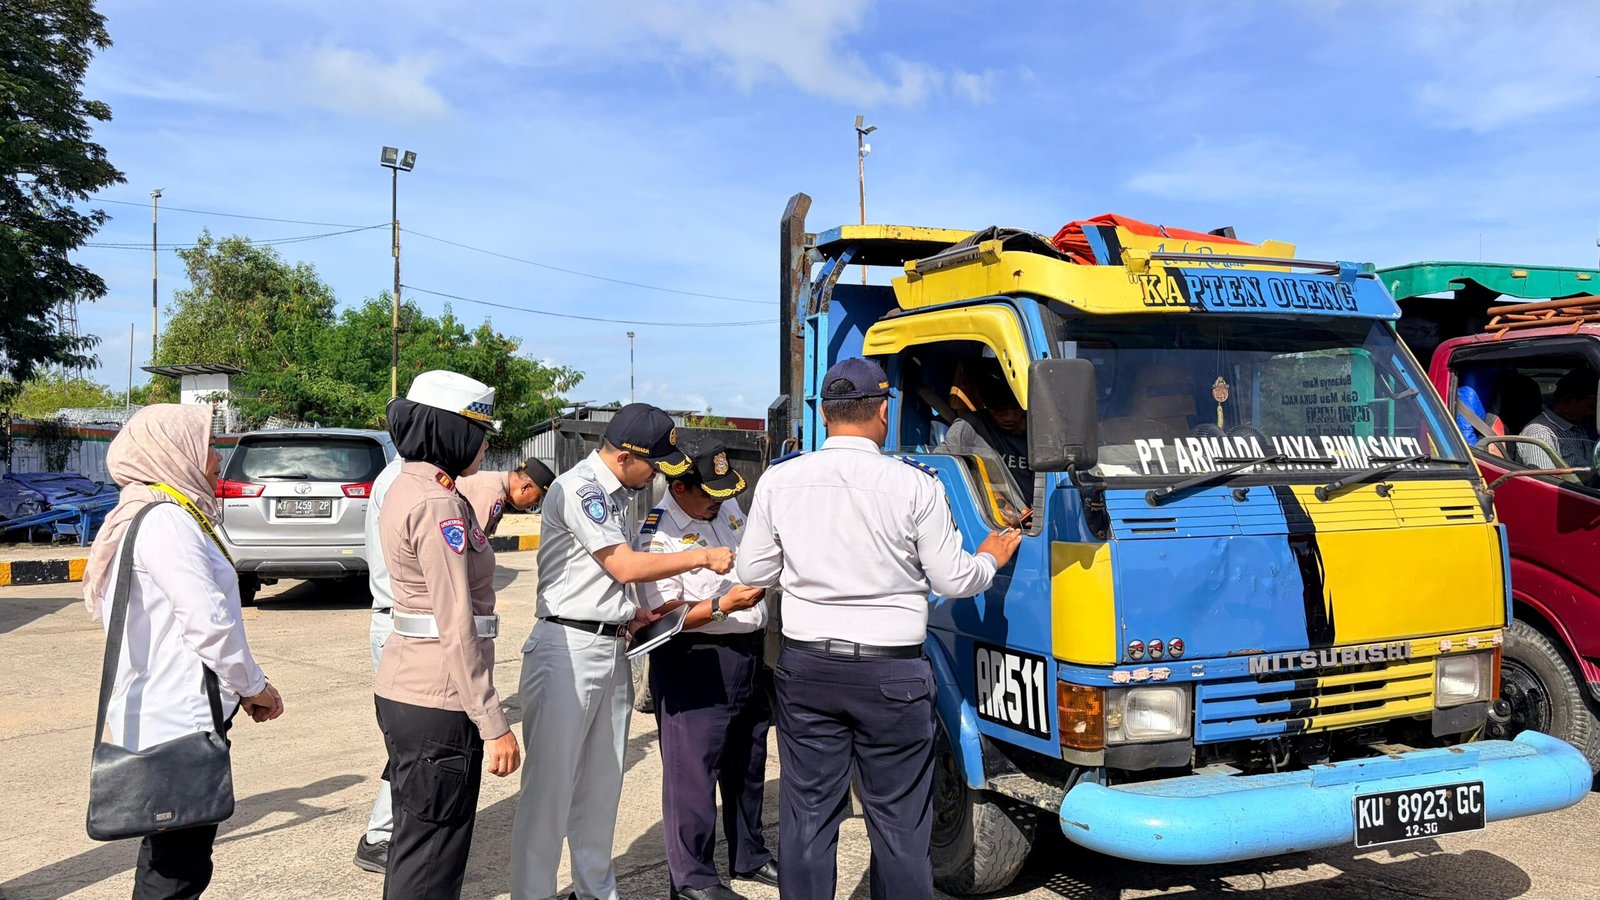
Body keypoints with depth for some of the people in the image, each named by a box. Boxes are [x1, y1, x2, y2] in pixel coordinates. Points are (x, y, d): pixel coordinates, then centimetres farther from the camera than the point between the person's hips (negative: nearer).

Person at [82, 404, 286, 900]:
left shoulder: (152, 515, 16)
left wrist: (240, 685, 14)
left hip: (166, 713, 11)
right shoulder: (166, 519, -17)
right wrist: (252, 685, -6)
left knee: (167, 858, 19)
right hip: (177, 720, -11)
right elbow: (209, 622, -21)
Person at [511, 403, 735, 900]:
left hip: (613, 648, 9)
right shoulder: (578, 488, -14)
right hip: (569, 648, -9)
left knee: (602, 784, 16)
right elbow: (625, 567, -18)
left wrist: (639, 613, 6)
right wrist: (702, 556, -11)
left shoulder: (618, 494, 14)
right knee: (550, 785, -3)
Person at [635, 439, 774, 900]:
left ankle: (750, 856, 36)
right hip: (694, 664, -8)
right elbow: (663, 616, -19)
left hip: (749, 654, 8)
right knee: (693, 770, -2)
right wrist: (723, 606, -28)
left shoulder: (727, 507, 8)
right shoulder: (659, 534, -16)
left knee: (748, 763, 19)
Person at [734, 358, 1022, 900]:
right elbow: (952, 581, -4)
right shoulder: (915, 484, -10)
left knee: (806, 814, 12)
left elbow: (752, 573, 5)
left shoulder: (779, 480, -2)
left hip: (806, 667, 3)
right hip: (891, 673, -2)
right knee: (898, 820, 9)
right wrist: (990, 558, 17)